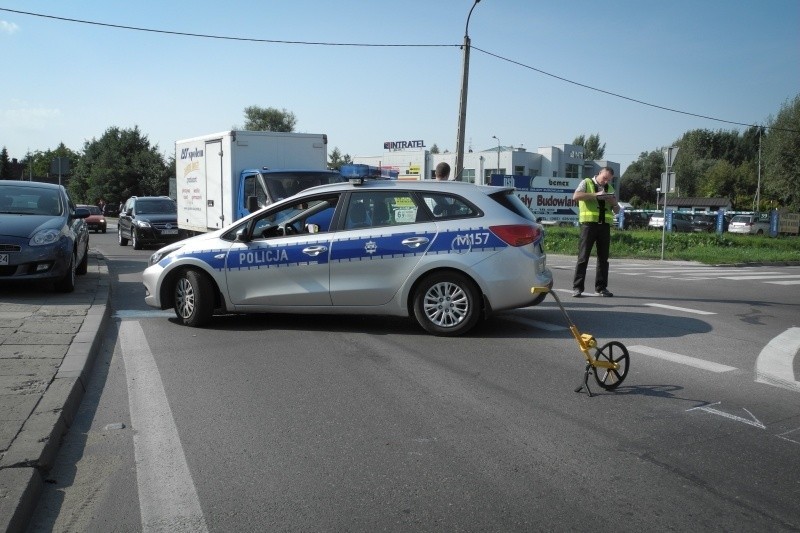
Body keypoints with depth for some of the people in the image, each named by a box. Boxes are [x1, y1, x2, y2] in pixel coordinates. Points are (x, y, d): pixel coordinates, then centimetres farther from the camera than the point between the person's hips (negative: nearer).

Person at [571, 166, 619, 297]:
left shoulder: (610, 189, 20)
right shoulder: (586, 183, 6)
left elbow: (617, 211, 23)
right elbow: (575, 196, -13)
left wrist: (614, 203, 1)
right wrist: (595, 195, -17)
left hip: (605, 224, 5)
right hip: (589, 223, -5)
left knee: (603, 257, 5)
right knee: (583, 256, -5)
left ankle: (601, 287, 12)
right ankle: (577, 287, -2)